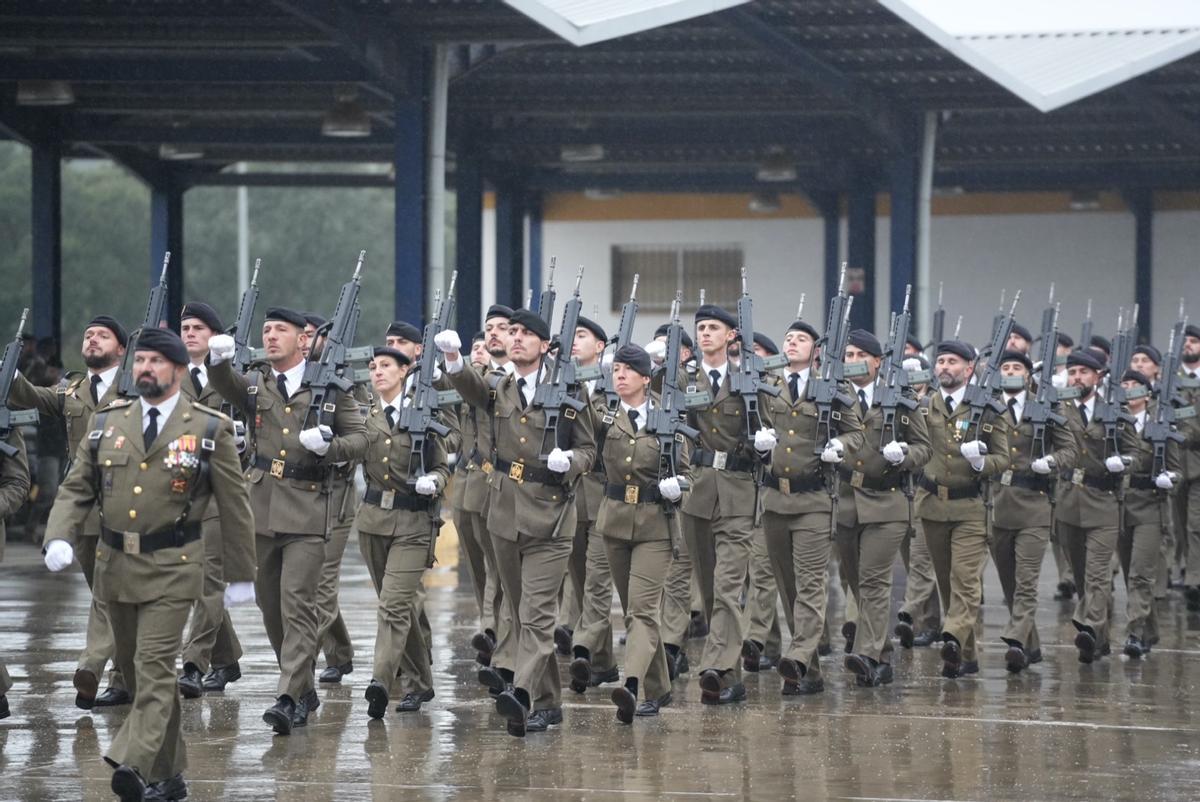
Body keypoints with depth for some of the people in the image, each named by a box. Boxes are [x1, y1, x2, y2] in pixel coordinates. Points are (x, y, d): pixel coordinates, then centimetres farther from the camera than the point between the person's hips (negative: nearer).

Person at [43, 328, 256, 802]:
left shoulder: (210, 430, -2)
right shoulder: (106, 423, 8)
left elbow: (234, 506, 2)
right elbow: (76, 490, 7)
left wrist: (241, 575, 4)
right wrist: (60, 537, -12)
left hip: (171, 569, -5)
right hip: (115, 566, 5)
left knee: (154, 669, -16)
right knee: (136, 672, 11)